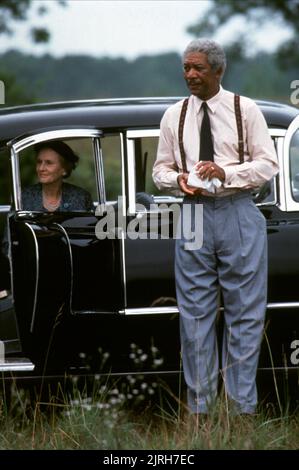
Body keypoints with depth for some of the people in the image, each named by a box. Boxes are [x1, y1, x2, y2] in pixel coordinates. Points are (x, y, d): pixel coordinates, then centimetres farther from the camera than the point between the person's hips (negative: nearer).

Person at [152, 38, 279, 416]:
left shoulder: (245, 110, 0)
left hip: (238, 214, -2)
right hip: (194, 213, 2)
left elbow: (268, 164, -1)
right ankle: (199, 404, 13)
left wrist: (226, 173, -16)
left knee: (244, 310, 0)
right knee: (195, 311, 5)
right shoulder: (174, 116, 8)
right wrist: (178, 179, -8)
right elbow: (161, 170, 14)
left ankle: (242, 402, 7)